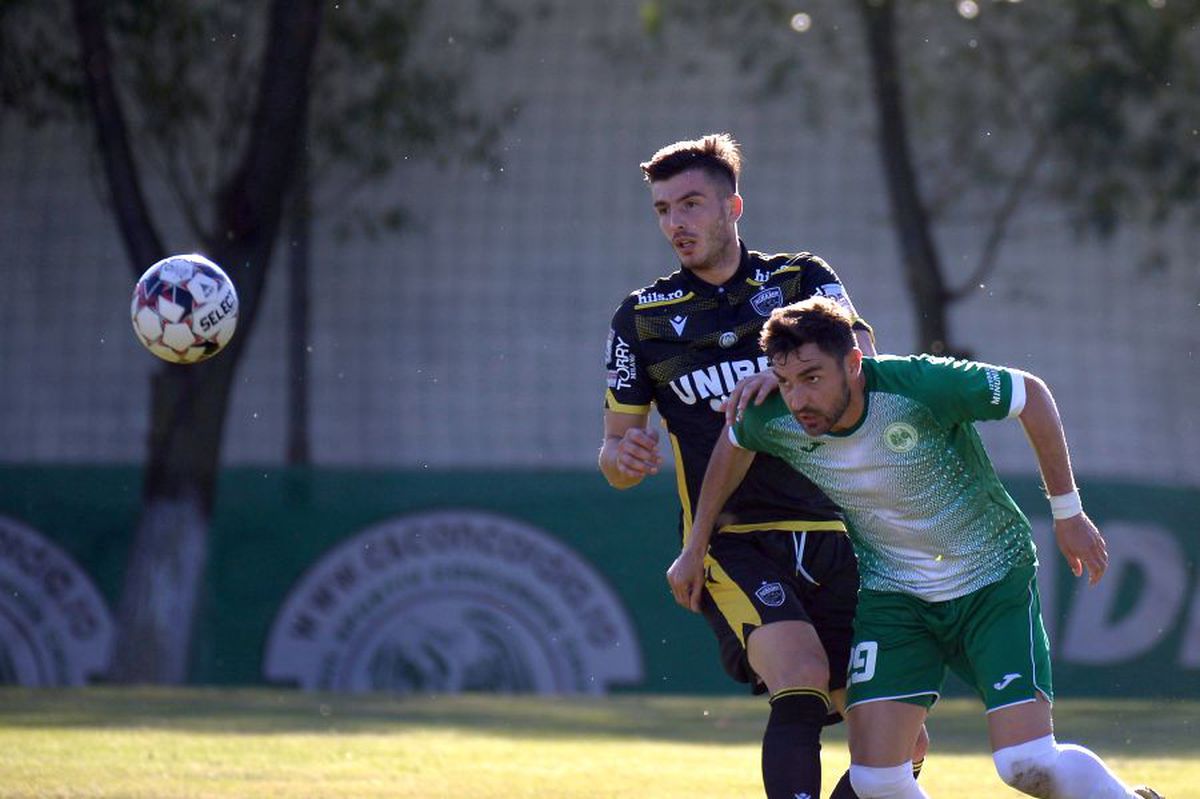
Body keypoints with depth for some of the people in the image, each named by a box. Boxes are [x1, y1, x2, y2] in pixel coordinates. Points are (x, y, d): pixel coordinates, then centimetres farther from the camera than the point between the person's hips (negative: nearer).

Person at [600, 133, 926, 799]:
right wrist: (623, 456, -12)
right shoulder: (641, 317, 10)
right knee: (802, 686, -29)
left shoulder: (802, 280, 9)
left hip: (829, 536, 2)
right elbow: (616, 457, 13)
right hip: (731, 540, -2)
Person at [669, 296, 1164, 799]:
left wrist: (1067, 513, -5)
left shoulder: (917, 385, -27)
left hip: (993, 582, -4)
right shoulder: (772, 422, -15)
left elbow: (1032, 396, -12)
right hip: (891, 595, 4)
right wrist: (695, 547, 17)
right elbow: (733, 445, 11)